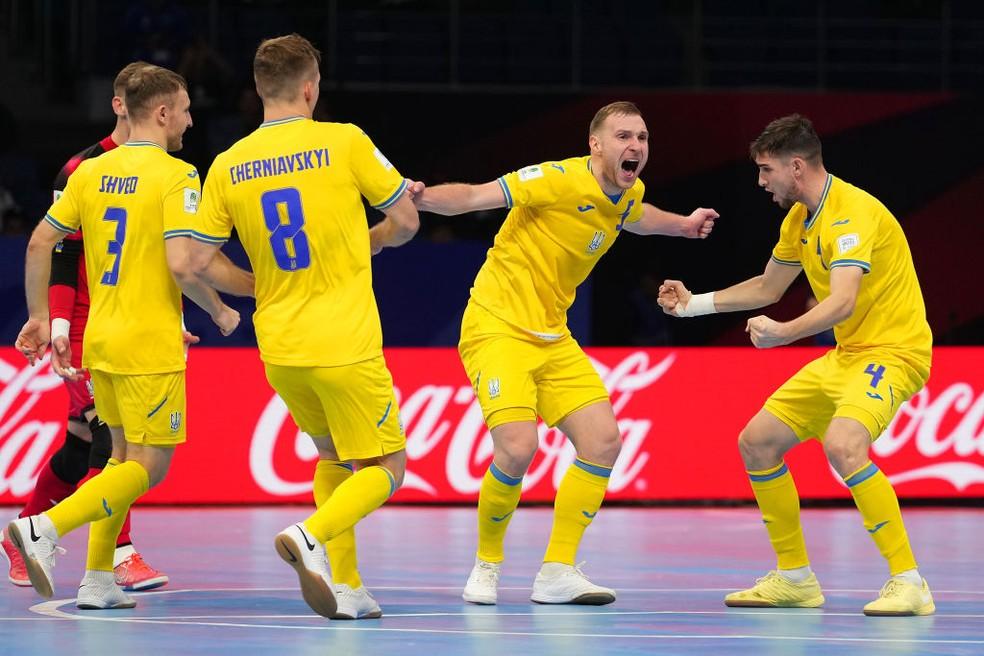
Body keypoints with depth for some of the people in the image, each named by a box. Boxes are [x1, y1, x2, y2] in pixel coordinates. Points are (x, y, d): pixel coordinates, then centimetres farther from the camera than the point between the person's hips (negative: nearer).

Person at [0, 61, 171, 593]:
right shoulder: (82, 171, -7)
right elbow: (58, 252, -9)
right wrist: (58, 324, -16)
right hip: (88, 326, -6)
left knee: (84, 444, 8)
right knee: (109, 433, -16)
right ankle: (118, 554, -16)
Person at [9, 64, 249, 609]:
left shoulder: (91, 171, 8)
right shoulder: (175, 176, -12)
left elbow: (40, 243, 7)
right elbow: (180, 264, -21)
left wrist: (39, 316, 15)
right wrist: (219, 312, -5)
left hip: (99, 338, 8)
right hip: (149, 343, -7)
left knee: (124, 457, 19)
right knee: (148, 467, -3)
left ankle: (97, 581, 13)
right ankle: (44, 528, -19)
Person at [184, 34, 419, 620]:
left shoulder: (228, 166, 2)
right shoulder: (344, 142, -8)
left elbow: (195, 263, 1)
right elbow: (406, 221, 0)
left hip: (278, 348, 5)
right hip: (346, 345, -5)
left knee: (333, 456, 24)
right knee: (386, 467, 6)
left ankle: (345, 586, 12)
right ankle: (311, 537, -20)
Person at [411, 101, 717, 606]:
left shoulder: (630, 194, 5)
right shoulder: (562, 180, -19)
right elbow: (476, 196, -26)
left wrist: (681, 225, 36)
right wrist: (423, 199, -43)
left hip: (552, 338, 8)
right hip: (498, 329, -8)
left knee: (603, 441, -4)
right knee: (517, 447, -23)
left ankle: (557, 573, 4)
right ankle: (486, 565, 0)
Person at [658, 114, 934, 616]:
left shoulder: (851, 212, -21)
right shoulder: (798, 218, 10)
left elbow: (842, 302, -34)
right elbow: (768, 288, 26)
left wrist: (783, 333, -45)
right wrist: (695, 304, 22)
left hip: (892, 351, -10)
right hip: (844, 356, 10)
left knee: (842, 444, -34)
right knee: (756, 442, 8)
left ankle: (908, 583, -28)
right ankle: (795, 578, 20)